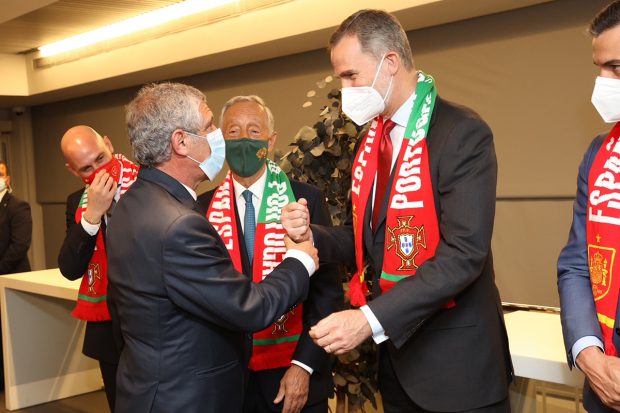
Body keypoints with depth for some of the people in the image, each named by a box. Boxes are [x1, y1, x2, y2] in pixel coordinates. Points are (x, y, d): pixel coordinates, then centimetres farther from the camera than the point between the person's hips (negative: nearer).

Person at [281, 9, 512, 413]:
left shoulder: (462, 133, -16)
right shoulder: (371, 140, 8)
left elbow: (463, 255, -23)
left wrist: (371, 319, -27)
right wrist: (312, 235, -6)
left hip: (453, 359, -7)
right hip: (393, 350, 7)